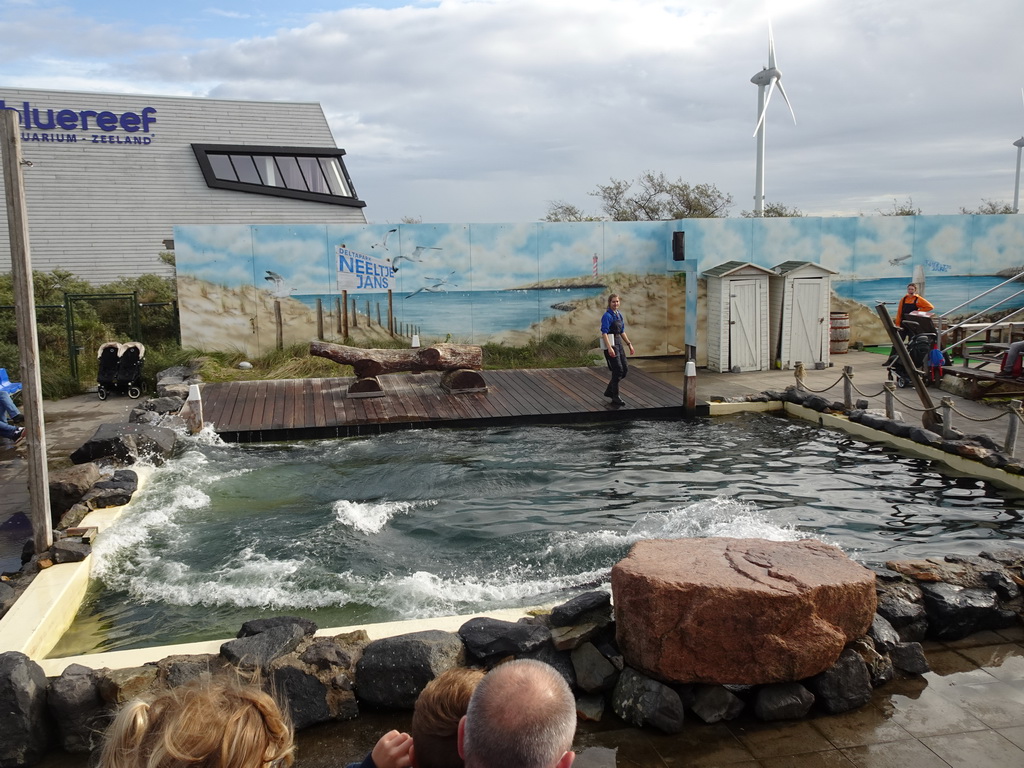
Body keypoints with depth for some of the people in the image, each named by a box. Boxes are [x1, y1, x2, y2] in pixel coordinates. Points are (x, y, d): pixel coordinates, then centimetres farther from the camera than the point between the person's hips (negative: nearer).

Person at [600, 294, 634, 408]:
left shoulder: (619, 315, 12)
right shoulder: (607, 316, -13)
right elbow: (604, 333, -20)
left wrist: (629, 344, 17)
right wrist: (609, 348, -29)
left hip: (619, 343, 8)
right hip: (611, 344, -8)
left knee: (625, 369, 9)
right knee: (618, 370, -6)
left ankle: (609, 391, 24)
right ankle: (615, 398, 5)